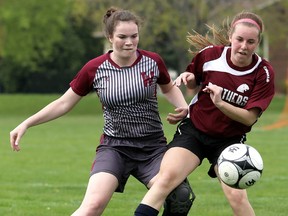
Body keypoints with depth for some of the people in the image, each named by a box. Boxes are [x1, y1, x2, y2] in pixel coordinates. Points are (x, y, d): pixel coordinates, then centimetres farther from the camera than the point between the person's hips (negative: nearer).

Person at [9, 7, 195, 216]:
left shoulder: (153, 61, -3)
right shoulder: (95, 69, -5)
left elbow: (169, 88, 19)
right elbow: (64, 103, 6)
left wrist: (183, 107, -1)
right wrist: (26, 124, 1)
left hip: (153, 147, 1)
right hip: (114, 147, -1)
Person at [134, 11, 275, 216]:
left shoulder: (264, 73, -12)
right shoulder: (209, 54, -9)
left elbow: (250, 117, -14)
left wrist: (220, 103, -29)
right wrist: (188, 78, -11)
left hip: (229, 139, 0)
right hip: (193, 130, 0)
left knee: (237, 196, -16)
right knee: (167, 176, -23)